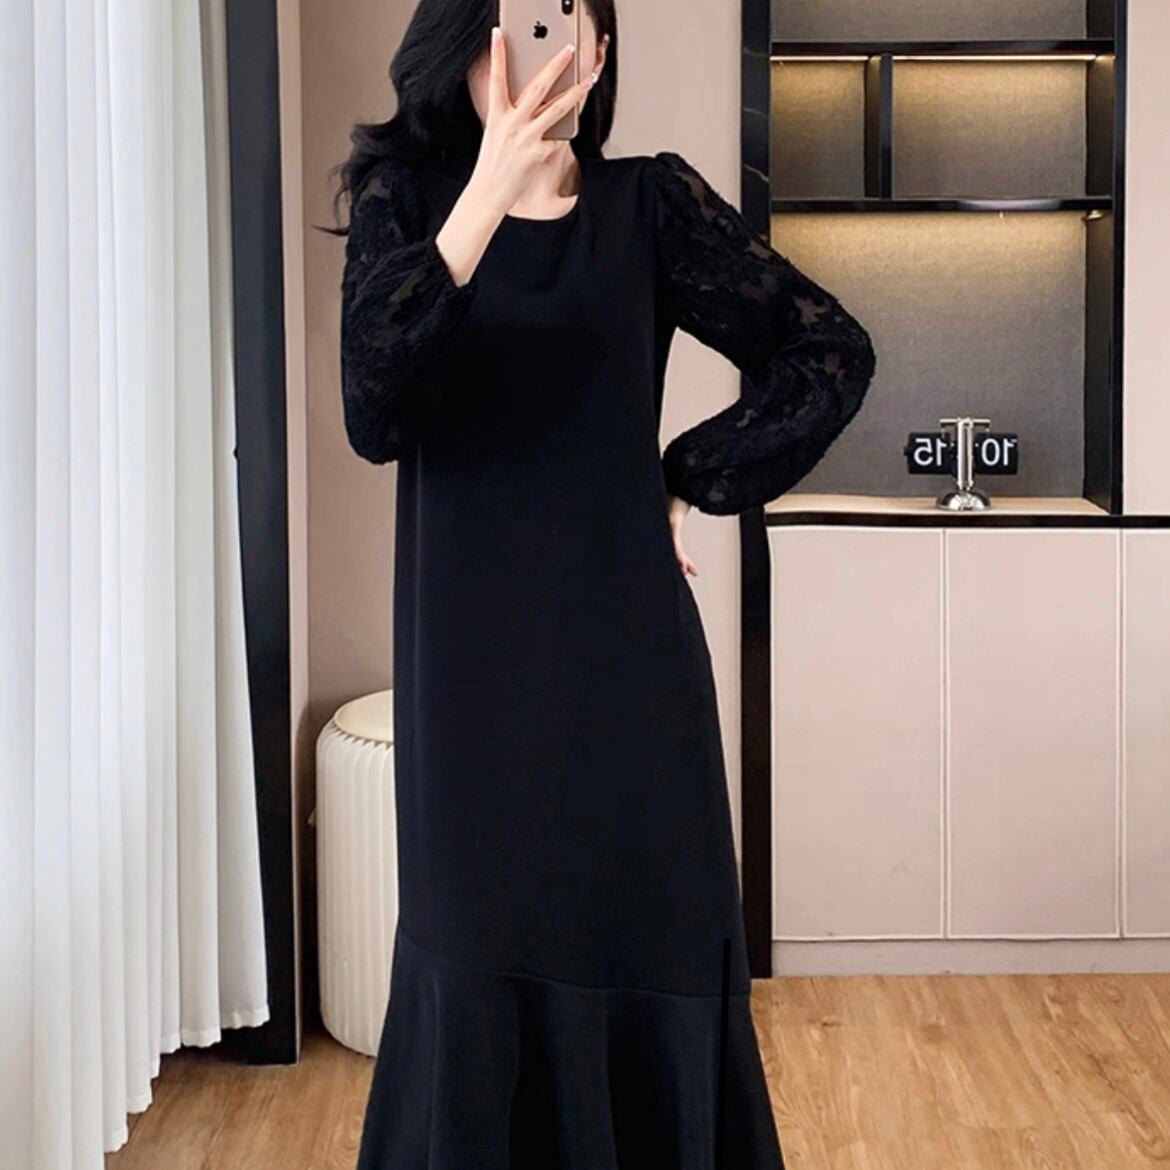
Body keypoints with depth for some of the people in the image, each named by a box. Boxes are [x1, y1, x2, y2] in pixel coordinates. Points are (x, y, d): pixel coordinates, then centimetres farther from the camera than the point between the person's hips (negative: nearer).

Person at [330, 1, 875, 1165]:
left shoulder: (650, 201, 1)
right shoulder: (406, 198, 0)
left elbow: (832, 353, 3)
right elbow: (372, 413, -17)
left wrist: (685, 481, -2)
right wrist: (487, 194, -25)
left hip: (623, 648, 1)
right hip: (472, 657, 0)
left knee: (650, 959, 5)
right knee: (479, 976, 3)